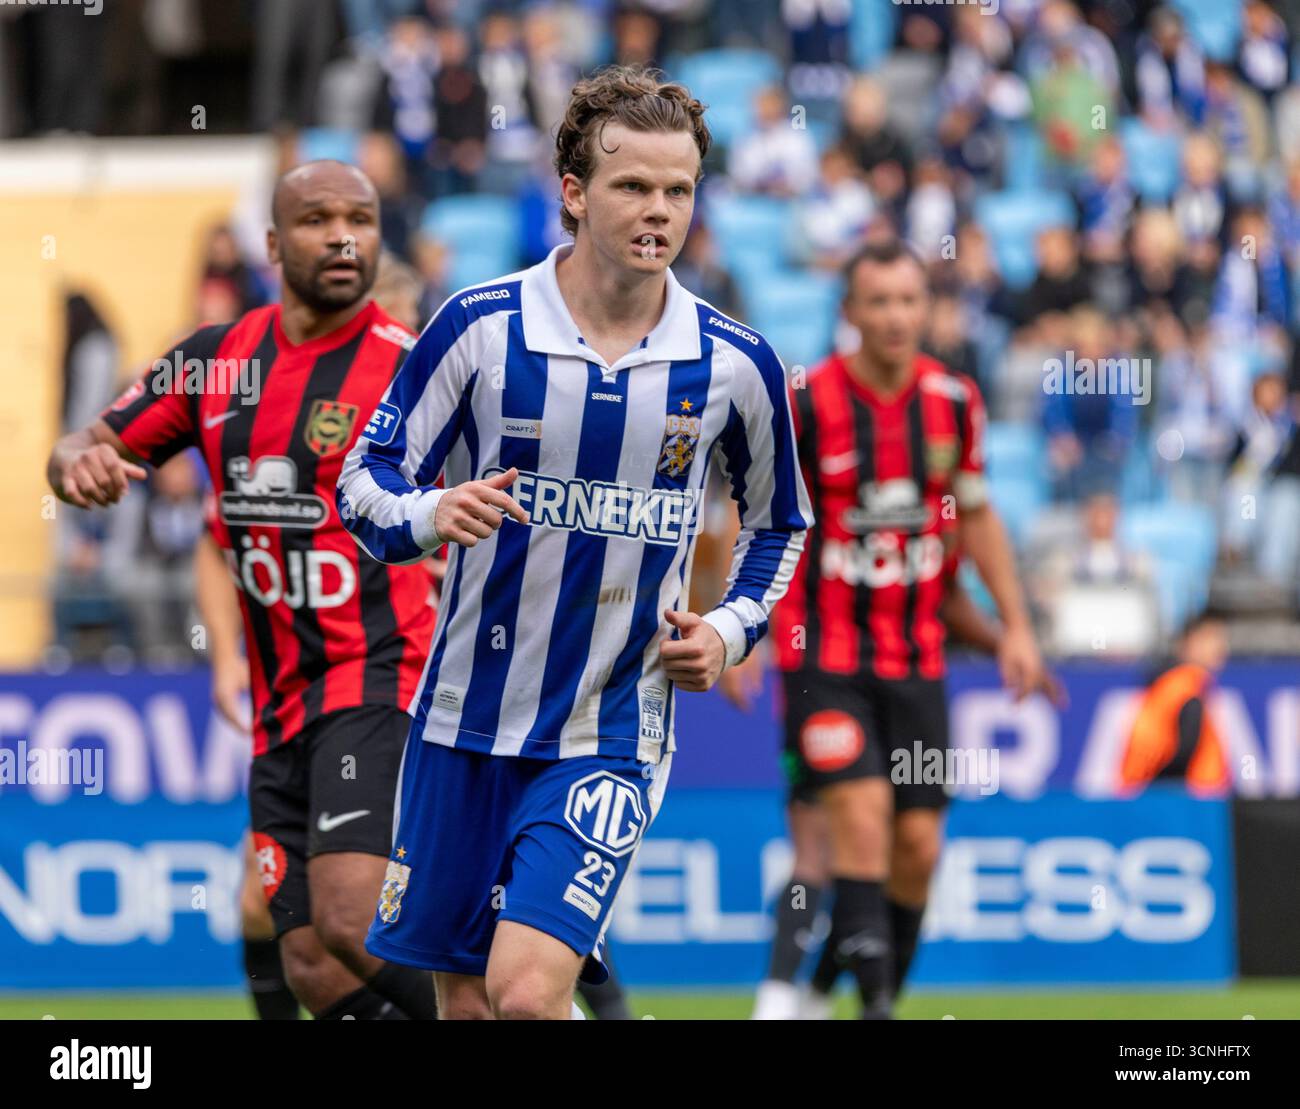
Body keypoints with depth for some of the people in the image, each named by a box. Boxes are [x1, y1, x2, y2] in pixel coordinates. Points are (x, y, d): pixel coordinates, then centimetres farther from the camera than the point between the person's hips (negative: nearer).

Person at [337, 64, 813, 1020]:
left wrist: (731, 629, -1)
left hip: (612, 733, -1)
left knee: (526, 991, -19)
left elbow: (779, 523, 15)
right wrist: (431, 516, -24)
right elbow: (366, 483, -2)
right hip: (465, 719, 1)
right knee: (464, 1001, 8)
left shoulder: (737, 366, -2)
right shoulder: (479, 326, -7)